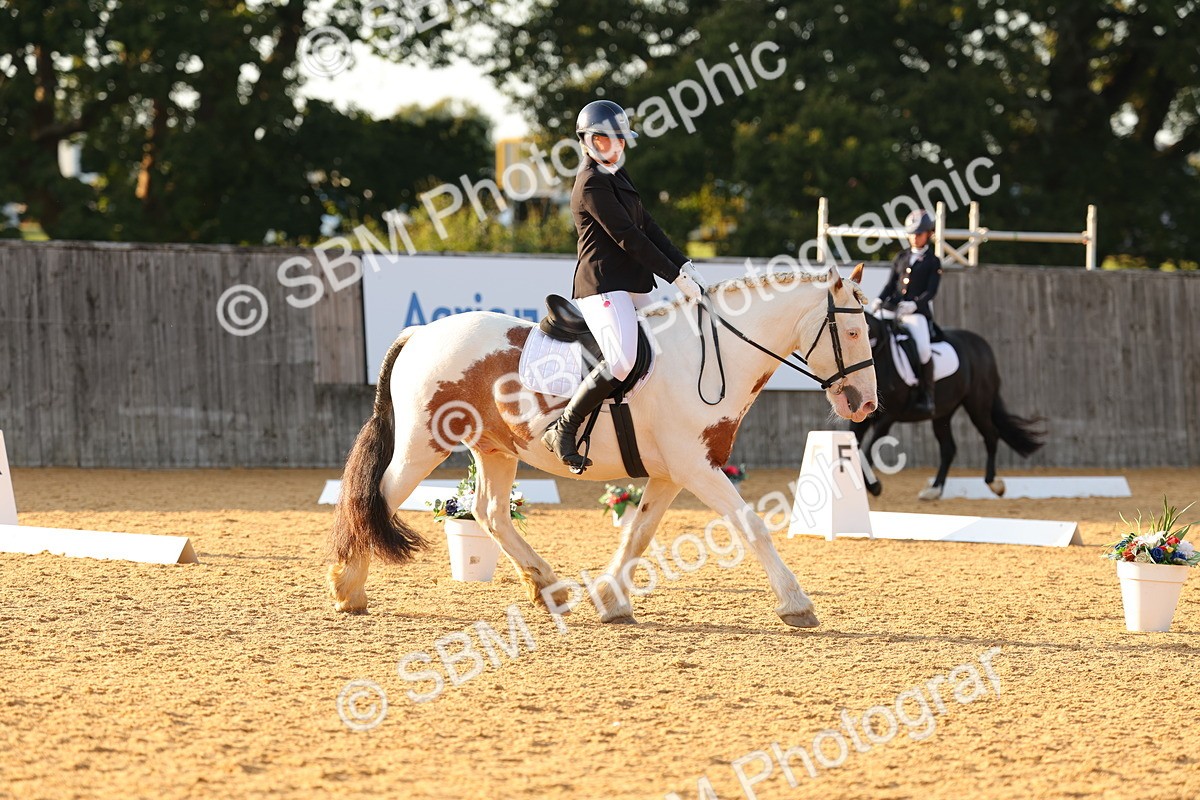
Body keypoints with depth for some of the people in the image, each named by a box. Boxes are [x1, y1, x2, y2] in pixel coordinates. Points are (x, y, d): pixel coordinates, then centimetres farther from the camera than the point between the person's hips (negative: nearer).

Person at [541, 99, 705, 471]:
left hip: (634, 288, 10)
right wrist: (675, 277, -15)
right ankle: (563, 429, -17)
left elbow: (648, 227, 17)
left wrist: (684, 265, 5)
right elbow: (628, 238, -16)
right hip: (604, 287, -10)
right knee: (623, 360, -28)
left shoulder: (617, 176, 19)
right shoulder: (592, 183, -11)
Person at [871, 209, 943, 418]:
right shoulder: (901, 259, 19)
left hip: (917, 312, -5)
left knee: (923, 349, -28)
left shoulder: (933, 262, 5)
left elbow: (931, 291, -4)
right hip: (893, 309, 5)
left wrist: (914, 304, -20)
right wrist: (879, 300, -2)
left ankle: (926, 397, -21)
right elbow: (891, 285, 17)